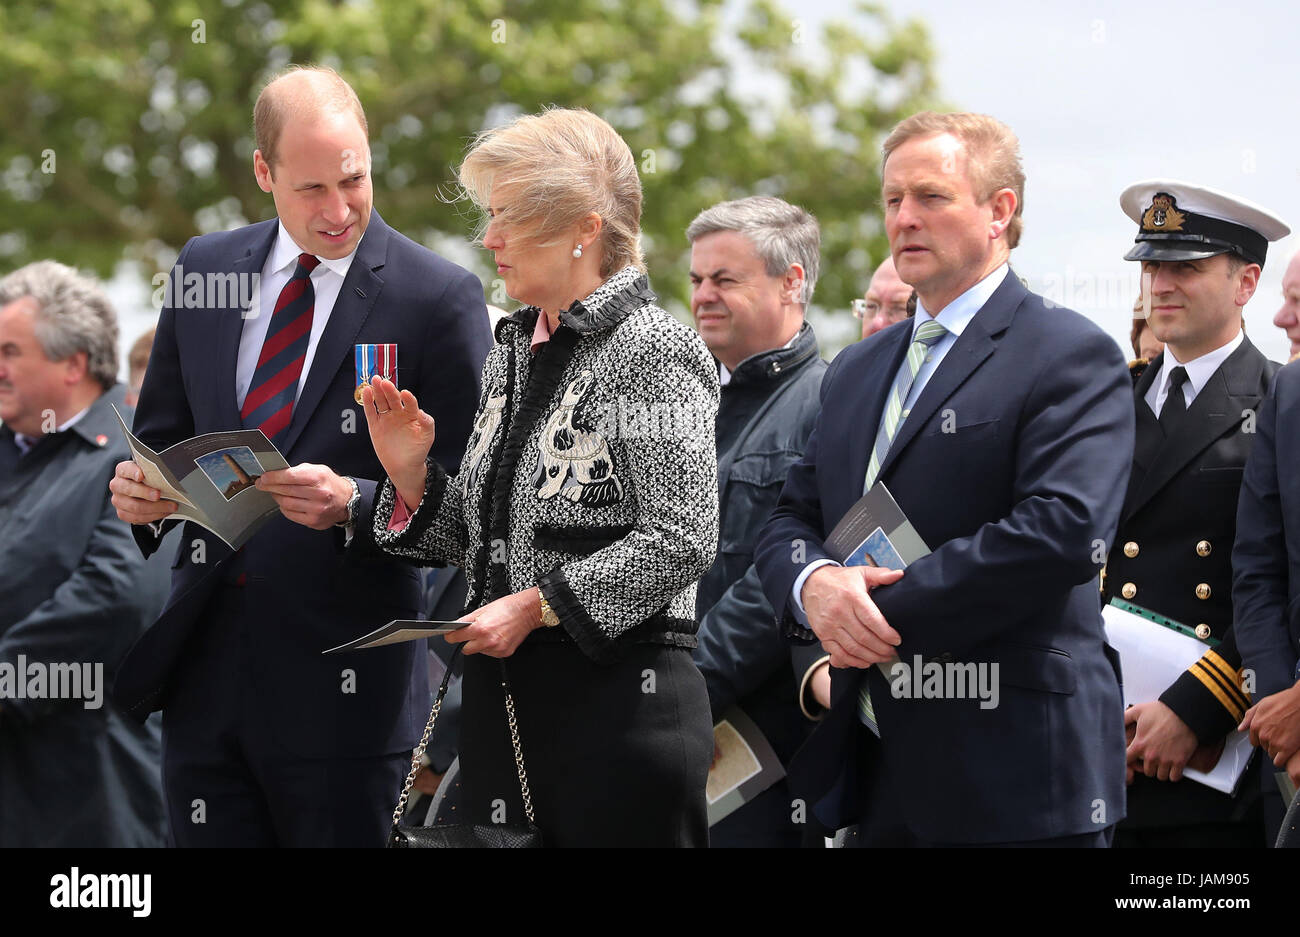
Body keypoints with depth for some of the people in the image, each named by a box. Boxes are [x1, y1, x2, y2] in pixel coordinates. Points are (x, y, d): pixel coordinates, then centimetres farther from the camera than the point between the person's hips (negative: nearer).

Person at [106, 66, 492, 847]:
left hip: (344, 689, -4)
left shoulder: (440, 298, -5)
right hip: (207, 672, 4)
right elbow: (163, 440, 19)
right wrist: (138, 490, -4)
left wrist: (354, 504, -22)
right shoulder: (204, 270, 11)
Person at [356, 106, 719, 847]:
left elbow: (681, 540, -17)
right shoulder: (513, 351, 16)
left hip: (618, 695, -8)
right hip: (503, 698, 8)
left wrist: (536, 605, -18)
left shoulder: (654, 352, -9)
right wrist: (411, 474, 0)